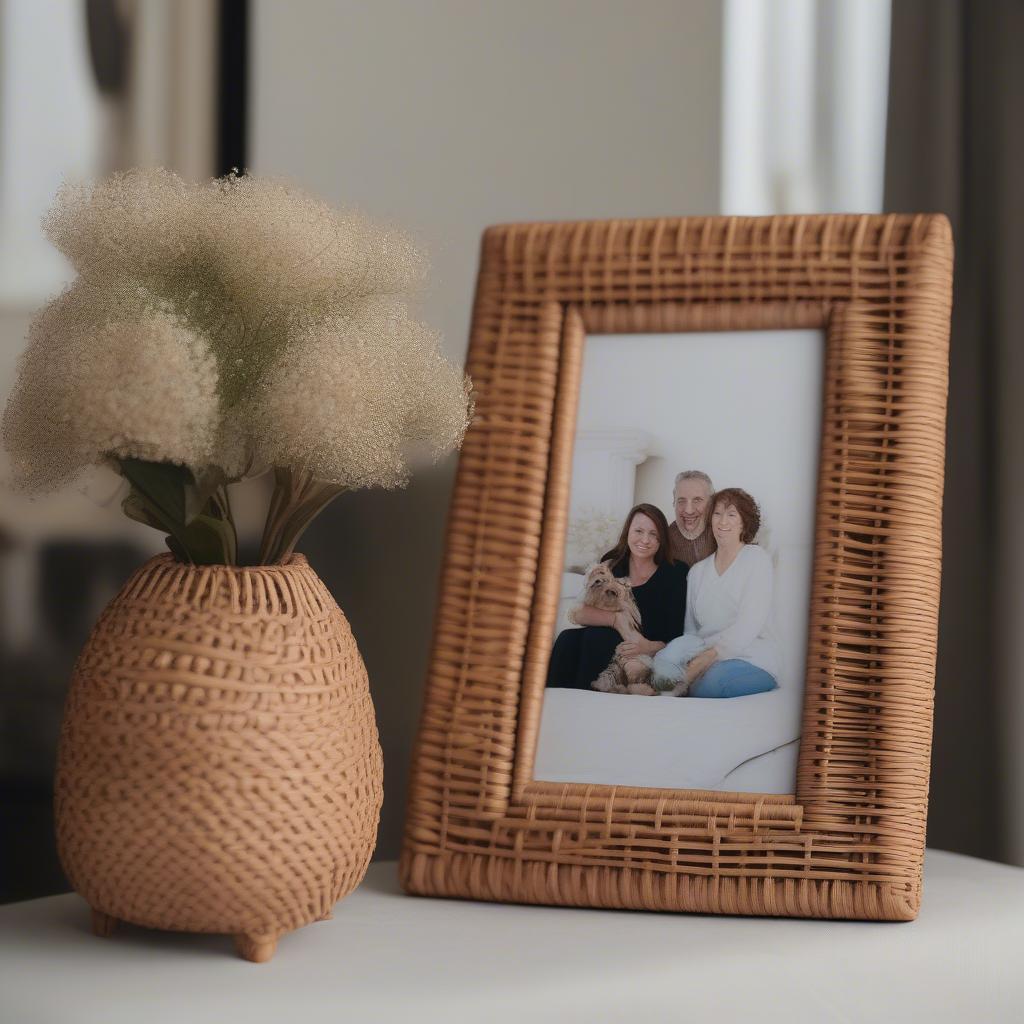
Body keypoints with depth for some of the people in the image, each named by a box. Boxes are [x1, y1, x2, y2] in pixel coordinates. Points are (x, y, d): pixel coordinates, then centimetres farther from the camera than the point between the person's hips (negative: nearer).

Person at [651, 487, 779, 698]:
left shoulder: (757, 559, 3)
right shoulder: (697, 572, 19)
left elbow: (748, 626, -9)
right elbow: (691, 631, 13)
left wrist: (707, 657, -21)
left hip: (752, 660, -3)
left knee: (714, 679, -39)